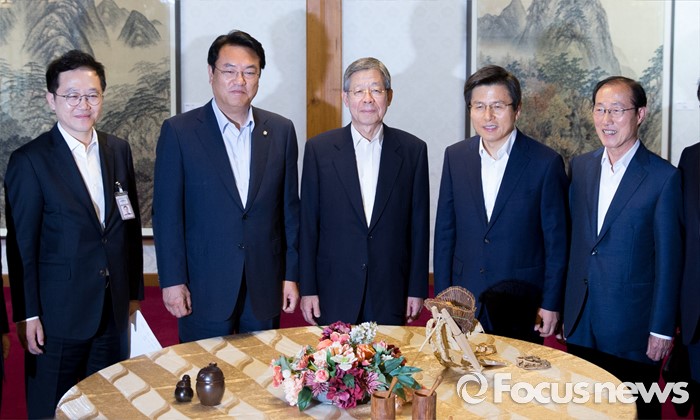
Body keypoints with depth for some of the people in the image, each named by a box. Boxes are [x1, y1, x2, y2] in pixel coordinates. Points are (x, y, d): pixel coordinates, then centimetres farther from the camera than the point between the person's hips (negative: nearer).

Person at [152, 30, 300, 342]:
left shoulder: (281, 131, 4)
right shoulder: (178, 131, -4)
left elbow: (290, 208, 6)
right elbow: (167, 213, -4)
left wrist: (291, 275, 4)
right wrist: (172, 281, -7)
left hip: (265, 287, 3)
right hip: (204, 288, -2)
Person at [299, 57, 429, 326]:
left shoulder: (413, 150, 1)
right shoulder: (318, 149, 0)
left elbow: (419, 223, 3)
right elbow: (308, 224, 1)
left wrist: (418, 288, 3)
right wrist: (307, 289, -1)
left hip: (391, 292, 1)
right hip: (335, 291, 0)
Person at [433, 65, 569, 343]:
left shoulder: (546, 162, -8)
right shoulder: (455, 156, 2)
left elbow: (556, 241, -4)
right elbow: (445, 231, 6)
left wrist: (551, 304, -5)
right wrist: (443, 296, 4)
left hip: (521, 304, -3)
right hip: (465, 303, 3)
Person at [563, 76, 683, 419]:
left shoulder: (663, 176, -9)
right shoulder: (580, 166, 6)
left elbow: (668, 258, -8)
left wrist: (662, 328, -9)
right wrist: (559, 304, 8)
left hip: (632, 325, -4)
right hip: (580, 323, 4)